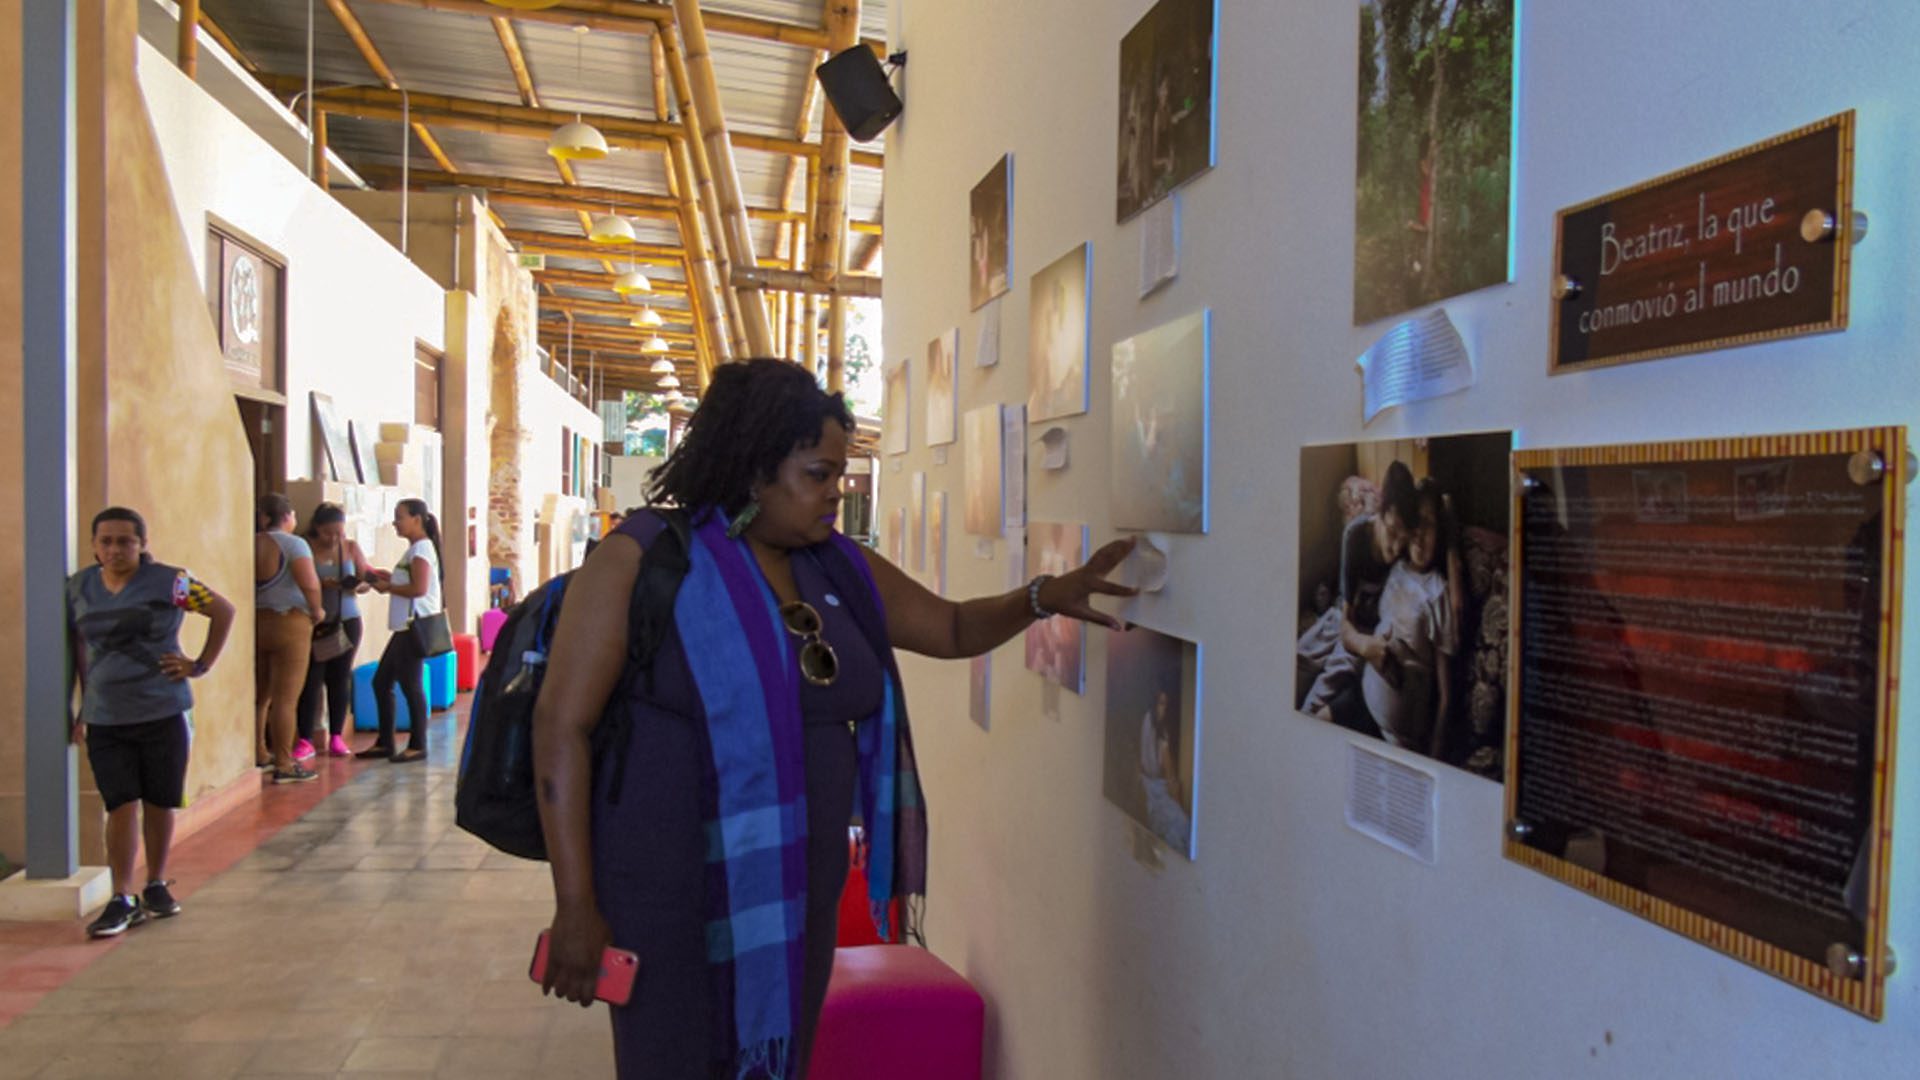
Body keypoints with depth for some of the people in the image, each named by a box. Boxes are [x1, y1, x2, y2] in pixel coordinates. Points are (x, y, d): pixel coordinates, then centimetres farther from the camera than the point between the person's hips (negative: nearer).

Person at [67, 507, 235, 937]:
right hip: (105, 720, 2)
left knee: (160, 804, 9)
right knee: (122, 807, -1)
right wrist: (82, 708, 12)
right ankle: (122, 900, 9)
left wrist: (201, 665, -2)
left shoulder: (170, 582, -5)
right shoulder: (78, 588, 5)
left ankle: (157, 886, 27)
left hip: (164, 713, -2)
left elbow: (224, 611, 2)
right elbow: (79, 649, 13)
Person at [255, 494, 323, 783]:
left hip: (253, 624, 6)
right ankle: (284, 765, 1)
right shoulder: (293, 544, -11)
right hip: (289, 623, -6)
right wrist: (316, 610, -7)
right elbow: (310, 584, -22)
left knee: (259, 695, 18)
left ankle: (260, 754, 30)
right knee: (285, 698, -2)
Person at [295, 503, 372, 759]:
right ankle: (305, 740, 3)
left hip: (347, 621, 3)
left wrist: (356, 586, -15)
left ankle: (337, 737, 15)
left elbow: (366, 582, 6)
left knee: (340, 678, 7)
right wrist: (320, 584, -25)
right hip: (314, 623, -3)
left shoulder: (352, 548, 4)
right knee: (311, 679, -4)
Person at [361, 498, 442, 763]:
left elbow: (419, 588, -22)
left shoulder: (421, 548, -12)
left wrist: (388, 587, -9)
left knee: (410, 685, -5)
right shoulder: (415, 549, 18)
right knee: (381, 681, 13)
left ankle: (417, 746, 4)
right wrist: (388, 578, 9)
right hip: (406, 627, 10)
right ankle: (385, 743, 21)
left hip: (416, 627, -10)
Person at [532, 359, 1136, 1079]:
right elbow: (562, 724, -12)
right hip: (667, 896, -5)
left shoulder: (842, 570, 6)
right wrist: (575, 904, -14)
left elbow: (954, 628, 16)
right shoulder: (644, 560, -10)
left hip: (800, 889, 5)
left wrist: (1043, 597, -3)